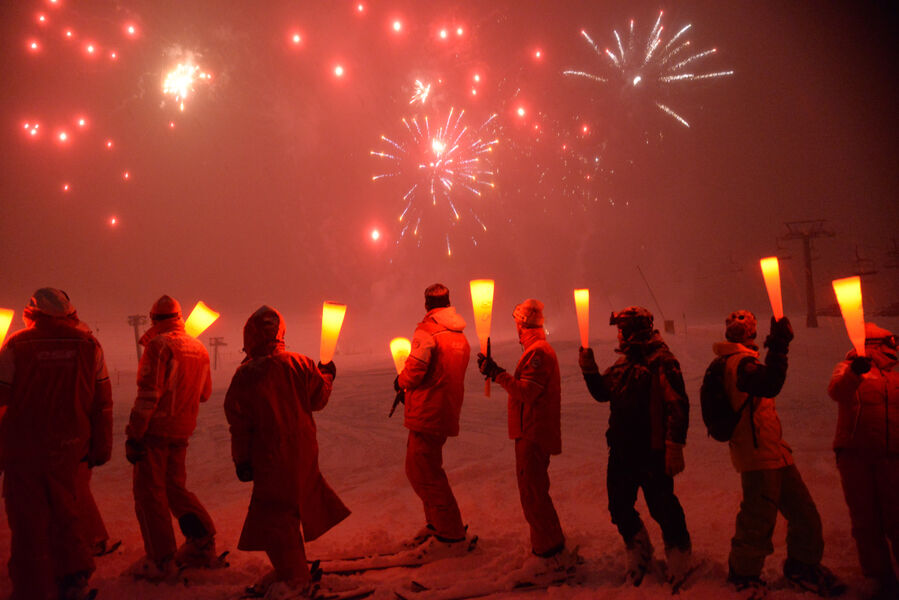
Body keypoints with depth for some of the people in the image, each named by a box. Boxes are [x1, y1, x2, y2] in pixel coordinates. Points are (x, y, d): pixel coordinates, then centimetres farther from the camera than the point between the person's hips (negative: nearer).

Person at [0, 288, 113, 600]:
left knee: (28, 519, 7)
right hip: (69, 447, 3)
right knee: (67, 512, 19)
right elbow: (102, 402, 2)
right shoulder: (88, 345, -2)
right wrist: (101, 447, 10)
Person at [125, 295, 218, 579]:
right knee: (175, 487, 19)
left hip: (155, 429, -7)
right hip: (182, 430, 7)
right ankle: (202, 545, 20)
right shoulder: (199, 349, 8)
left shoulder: (159, 345, -12)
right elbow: (204, 393, 17)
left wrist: (134, 435, -16)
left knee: (149, 492, 2)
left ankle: (161, 560, 6)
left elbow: (148, 393, -18)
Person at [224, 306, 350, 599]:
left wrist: (241, 459, 0)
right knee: (289, 509, 18)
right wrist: (327, 375, 28)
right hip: (303, 452, 6)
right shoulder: (300, 364, -3)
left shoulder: (245, 375, -12)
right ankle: (289, 570, 29)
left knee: (274, 515, 5)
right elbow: (318, 398, 9)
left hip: (270, 456, -5)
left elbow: (239, 423, -9)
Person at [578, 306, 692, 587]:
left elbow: (677, 406, -17)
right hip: (621, 451, 8)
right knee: (619, 507, 13)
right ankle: (639, 553, 35)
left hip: (651, 452, -8)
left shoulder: (661, 362, -13)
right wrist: (589, 369, 4)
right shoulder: (623, 363, 12)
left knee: (662, 507, 2)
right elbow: (603, 393, 20)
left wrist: (675, 447, -21)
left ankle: (679, 555, 26)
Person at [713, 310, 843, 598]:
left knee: (803, 512, 16)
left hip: (774, 453, 10)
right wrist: (778, 346, -41)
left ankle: (802, 565, 34)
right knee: (758, 520, 0)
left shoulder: (736, 362, 17)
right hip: (758, 455, -10)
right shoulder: (739, 362, -16)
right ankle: (743, 572, 20)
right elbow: (769, 385, -37)